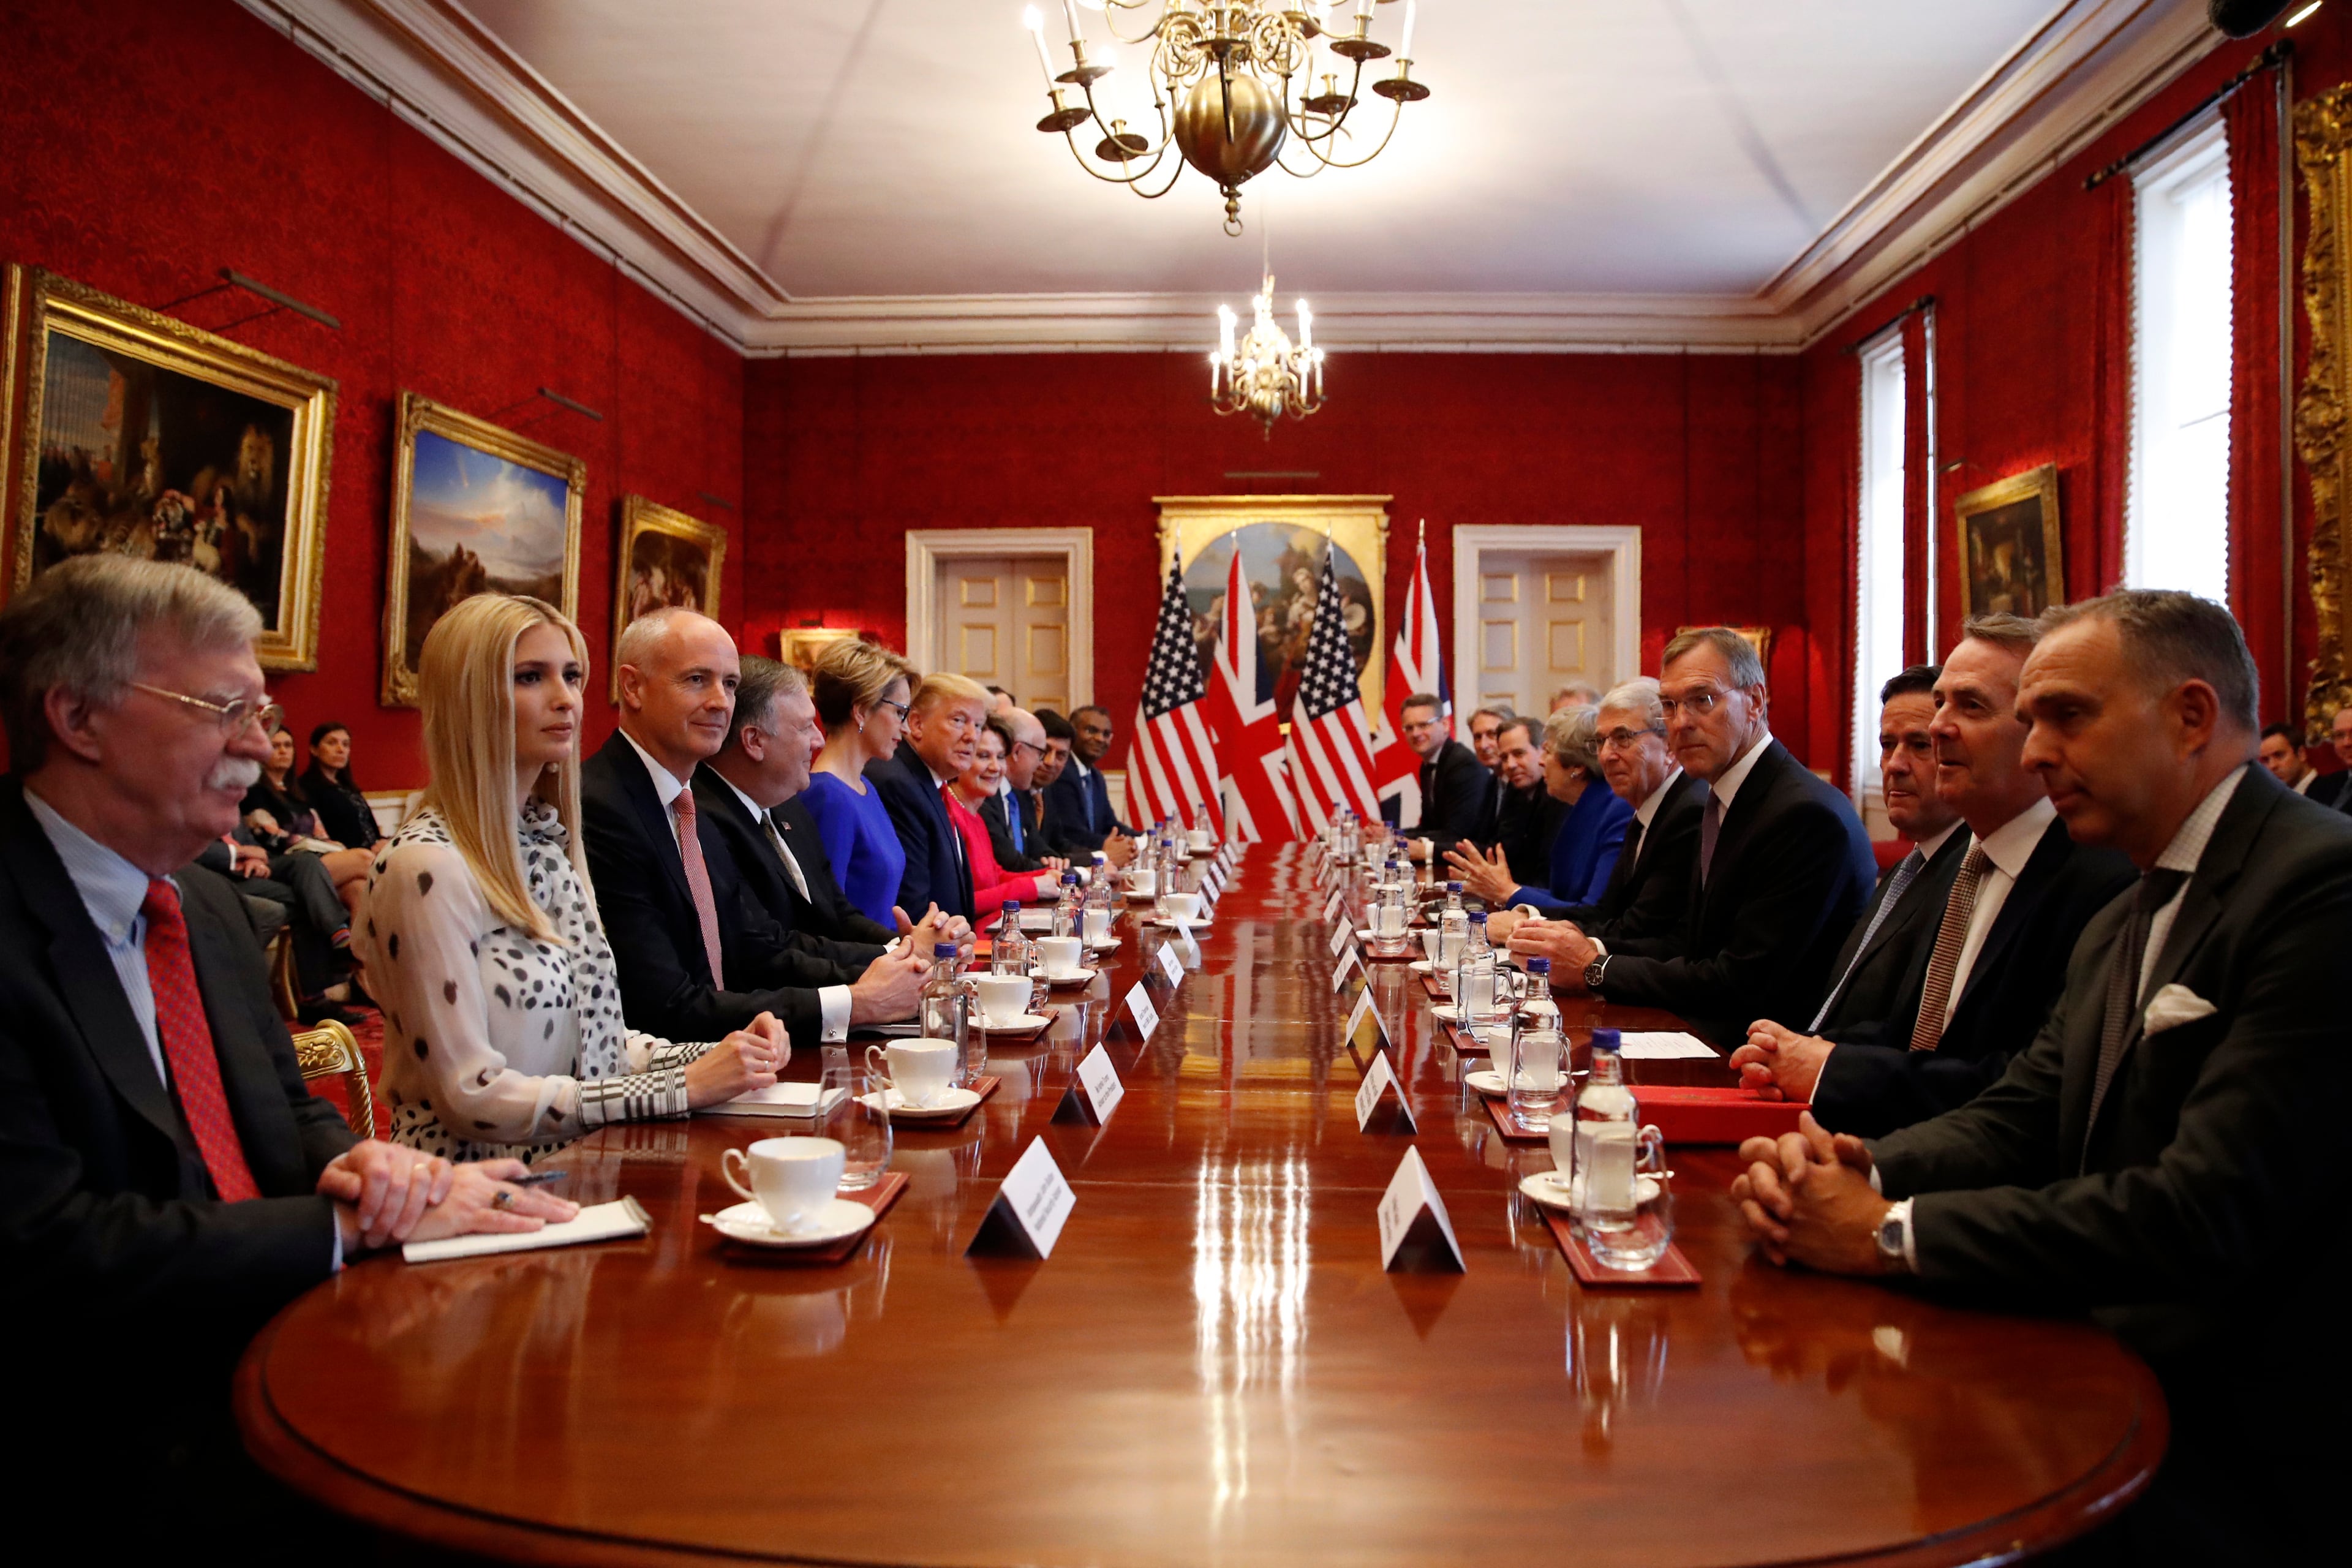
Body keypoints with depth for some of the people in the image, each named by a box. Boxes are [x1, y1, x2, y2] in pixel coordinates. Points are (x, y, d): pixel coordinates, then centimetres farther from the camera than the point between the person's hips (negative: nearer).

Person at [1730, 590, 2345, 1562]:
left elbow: (2206, 1214, -24)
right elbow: (2016, 1117, 8)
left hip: (2244, 1454, -7)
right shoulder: (2118, 930, 15)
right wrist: (1859, 1171, -12)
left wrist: (1890, 1232, -19)